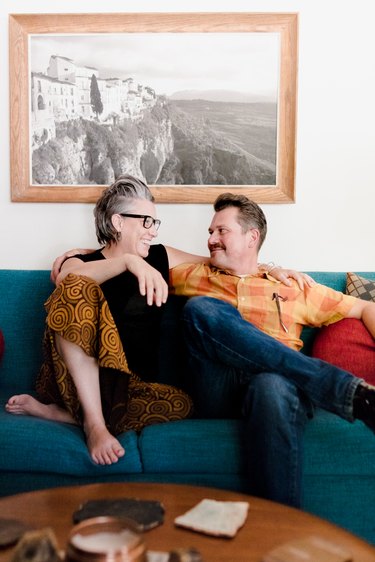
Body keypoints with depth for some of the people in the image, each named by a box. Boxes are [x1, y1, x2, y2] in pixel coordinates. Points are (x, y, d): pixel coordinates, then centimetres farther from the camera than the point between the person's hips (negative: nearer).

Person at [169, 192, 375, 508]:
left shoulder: (293, 288, 24)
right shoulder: (196, 278, 28)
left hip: (280, 380, -1)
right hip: (218, 389, 2)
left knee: (271, 386, -39)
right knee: (200, 308, -27)